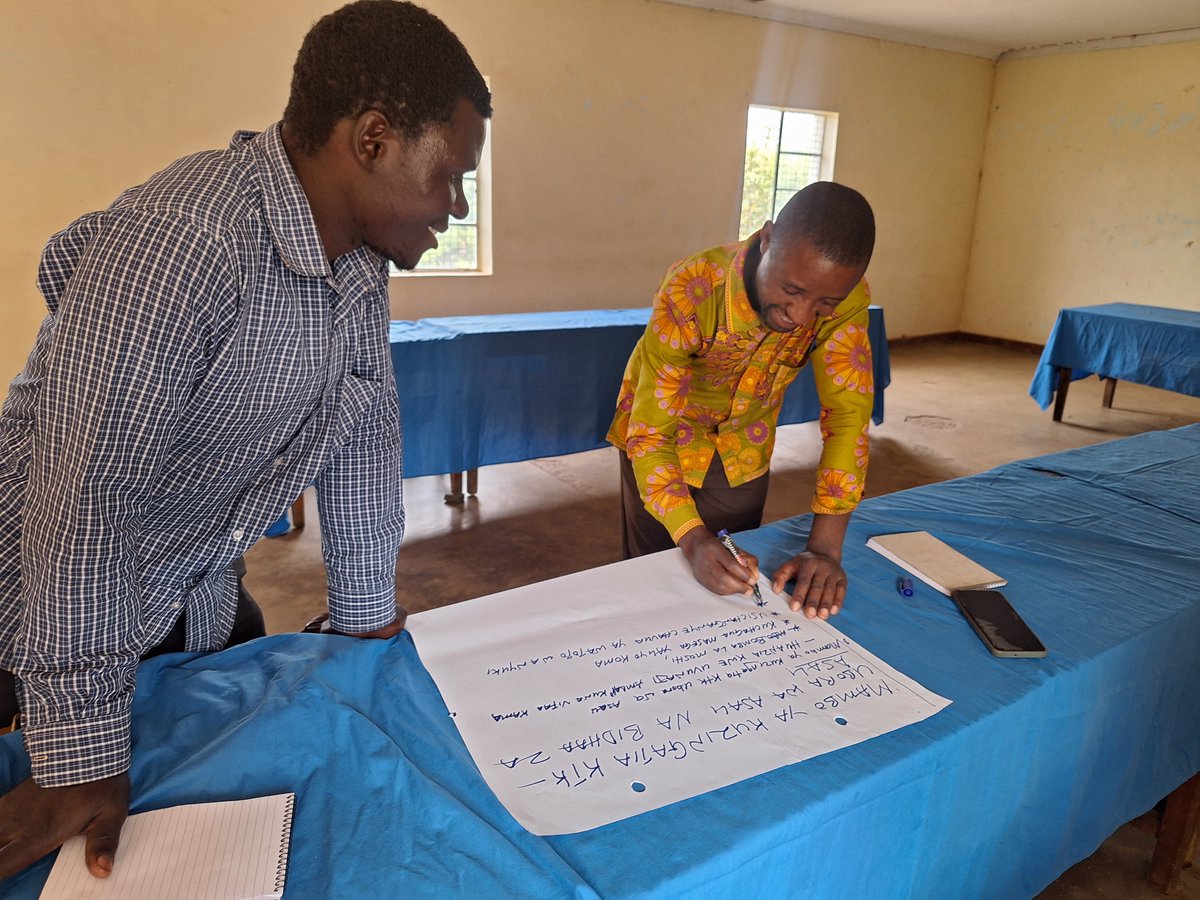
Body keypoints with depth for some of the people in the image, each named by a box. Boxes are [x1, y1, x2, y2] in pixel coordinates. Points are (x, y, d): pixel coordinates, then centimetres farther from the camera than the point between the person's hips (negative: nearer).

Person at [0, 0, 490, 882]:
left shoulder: (361, 256, -5)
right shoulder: (177, 240, -32)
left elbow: (362, 431, -2)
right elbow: (83, 501, -32)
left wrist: (372, 619, 3)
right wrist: (85, 763, -24)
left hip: (203, 603, 7)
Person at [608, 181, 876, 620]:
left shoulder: (847, 297, -26)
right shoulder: (691, 290, -36)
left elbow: (847, 416, -23)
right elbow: (649, 434, -33)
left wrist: (825, 549, -32)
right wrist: (693, 540, -46)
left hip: (746, 451, 3)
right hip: (662, 440, -3)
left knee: (739, 583, 17)